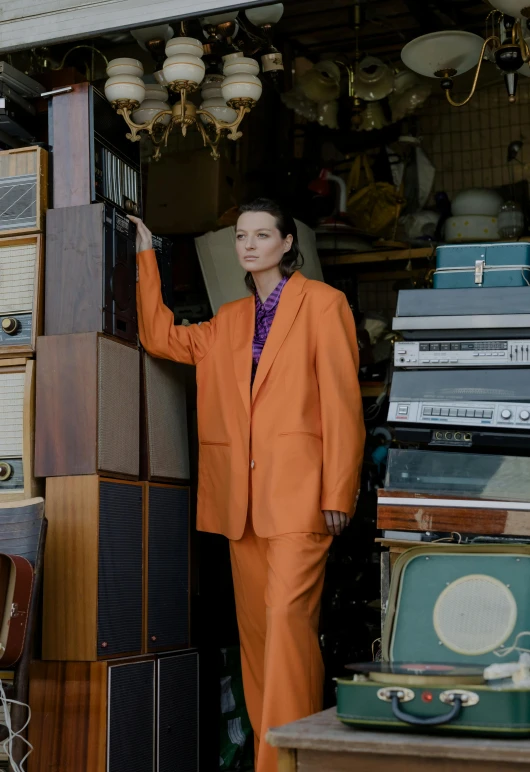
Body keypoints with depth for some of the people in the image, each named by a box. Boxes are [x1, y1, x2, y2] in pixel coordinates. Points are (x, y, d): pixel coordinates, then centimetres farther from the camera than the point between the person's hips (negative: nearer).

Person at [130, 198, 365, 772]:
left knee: (288, 616, -14)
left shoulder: (322, 303, 3)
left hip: (299, 490, -6)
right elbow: (160, 337, 19)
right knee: (253, 625, 6)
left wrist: (339, 493, -9)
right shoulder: (229, 320, 21)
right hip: (240, 496, 6)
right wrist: (145, 258, 20)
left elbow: (342, 402, -3)